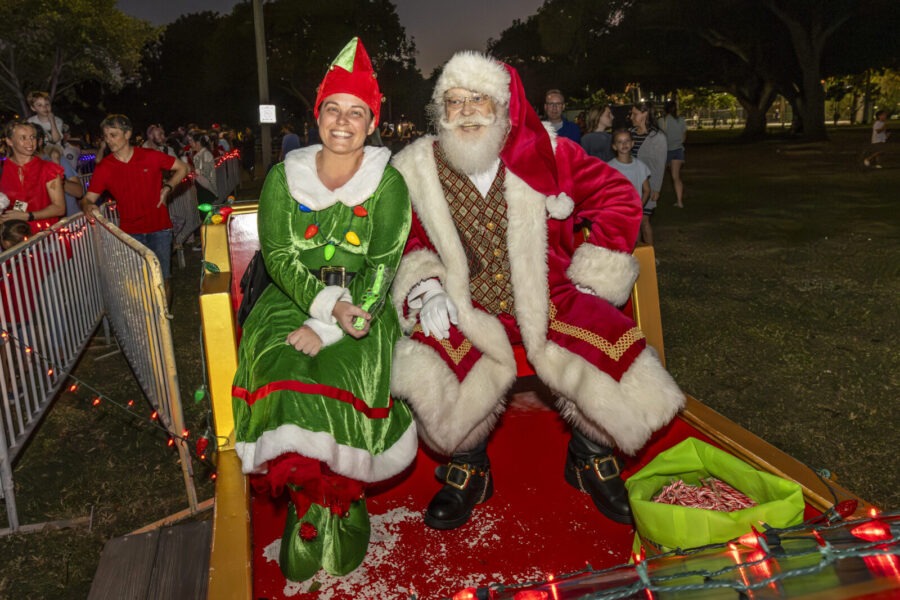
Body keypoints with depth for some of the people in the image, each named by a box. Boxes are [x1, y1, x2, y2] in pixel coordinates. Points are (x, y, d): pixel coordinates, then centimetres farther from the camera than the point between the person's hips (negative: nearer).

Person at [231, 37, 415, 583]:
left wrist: (327, 329, -18)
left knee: (344, 377, -26)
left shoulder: (388, 183, -1)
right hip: (293, 299, 2)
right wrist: (328, 304, -20)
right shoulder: (284, 178, 5)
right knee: (284, 376, -23)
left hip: (361, 306, -2)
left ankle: (336, 510, -2)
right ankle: (309, 504, -3)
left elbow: (383, 266, -7)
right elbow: (277, 255, -2)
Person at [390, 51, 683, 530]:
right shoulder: (418, 172, 0)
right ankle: (468, 471, 5)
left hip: (549, 300, 0)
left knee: (615, 350, -21)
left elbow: (618, 198, 5)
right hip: (466, 309, 0)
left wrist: (593, 277, 1)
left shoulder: (544, 153, -3)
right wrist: (425, 285, -7)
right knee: (428, 365, -27)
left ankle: (591, 459, 13)